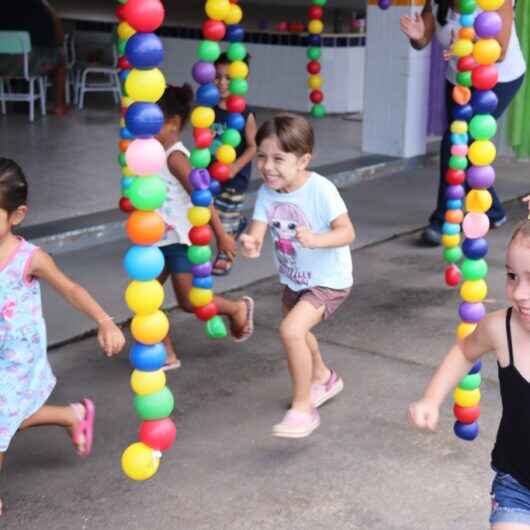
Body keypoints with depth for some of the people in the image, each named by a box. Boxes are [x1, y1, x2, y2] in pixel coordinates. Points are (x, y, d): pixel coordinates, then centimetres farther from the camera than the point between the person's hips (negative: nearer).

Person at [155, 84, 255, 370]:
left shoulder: (175, 157, -19)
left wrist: (221, 235, -20)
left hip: (181, 240, -9)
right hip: (161, 240, 9)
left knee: (189, 301, -1)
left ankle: (238, 308, 25)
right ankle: (167, 355, 16)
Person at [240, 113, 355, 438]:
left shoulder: (320, 189, -27)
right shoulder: (267, 193, -12)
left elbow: (347, 232, -28)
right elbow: (257, 232, -19)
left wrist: (315, 239, -45)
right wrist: (251, 245, -42)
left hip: (329, 281, -7)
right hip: (293, 280, 8)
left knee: (291, 329, -26)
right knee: (297, 332, 28)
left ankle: (303, 408, -9)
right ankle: (323, 379, 60)